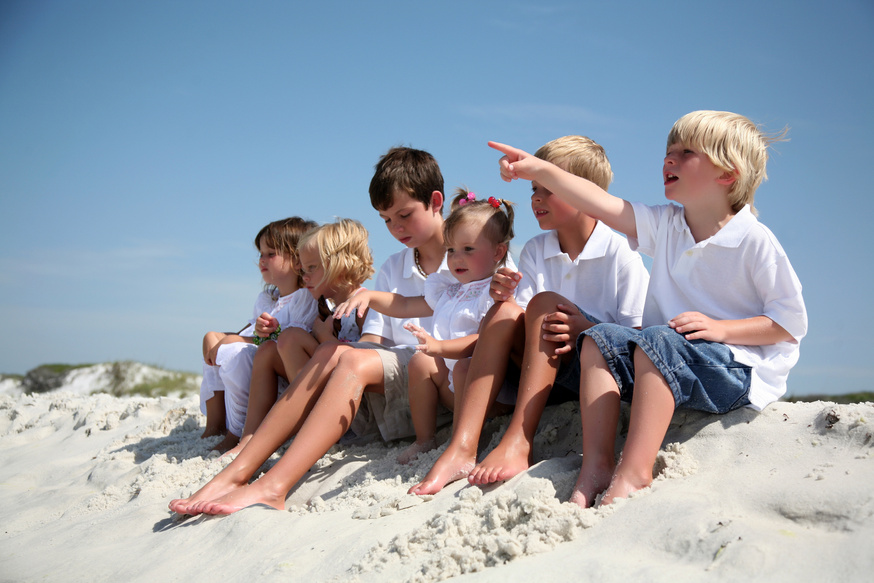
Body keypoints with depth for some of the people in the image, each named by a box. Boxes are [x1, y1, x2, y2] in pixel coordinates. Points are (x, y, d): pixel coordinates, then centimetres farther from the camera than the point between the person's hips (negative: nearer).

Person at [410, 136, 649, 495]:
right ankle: (462, 448, -34)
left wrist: (586, 329, -26)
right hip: (540, 371, 5)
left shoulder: (620, 254, -6)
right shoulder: (534, 251, 9)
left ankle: (517, 444, -39)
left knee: (544, 302, -28)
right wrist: (504, 298, -18)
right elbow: (518, 330, 3)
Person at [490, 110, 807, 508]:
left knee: (658, 341, -32)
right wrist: (538, 169, -10)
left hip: (741, 369, -7)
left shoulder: (754, 241, -11)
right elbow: (600, 204, -2)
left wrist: (721, 328, -21)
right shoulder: (666, 226, 7)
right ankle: (596, 466, -20)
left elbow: (791, 323, -10)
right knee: (600, 338, -11)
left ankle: (633, 473, -37)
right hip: (668, 358, 7)